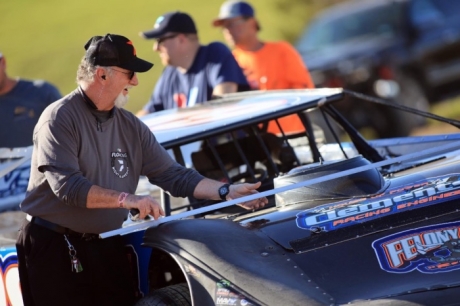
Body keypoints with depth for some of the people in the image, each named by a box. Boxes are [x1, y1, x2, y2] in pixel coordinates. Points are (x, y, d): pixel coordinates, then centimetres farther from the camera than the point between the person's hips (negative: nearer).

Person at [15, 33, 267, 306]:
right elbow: (66, 185, -22)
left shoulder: (131, 127, 11)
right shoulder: (60, 118, -11)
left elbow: (174, 175, 12)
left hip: (107, 246, 6)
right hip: (53, 247, -6)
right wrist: (126, 198, -28)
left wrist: (227, 192, 1)